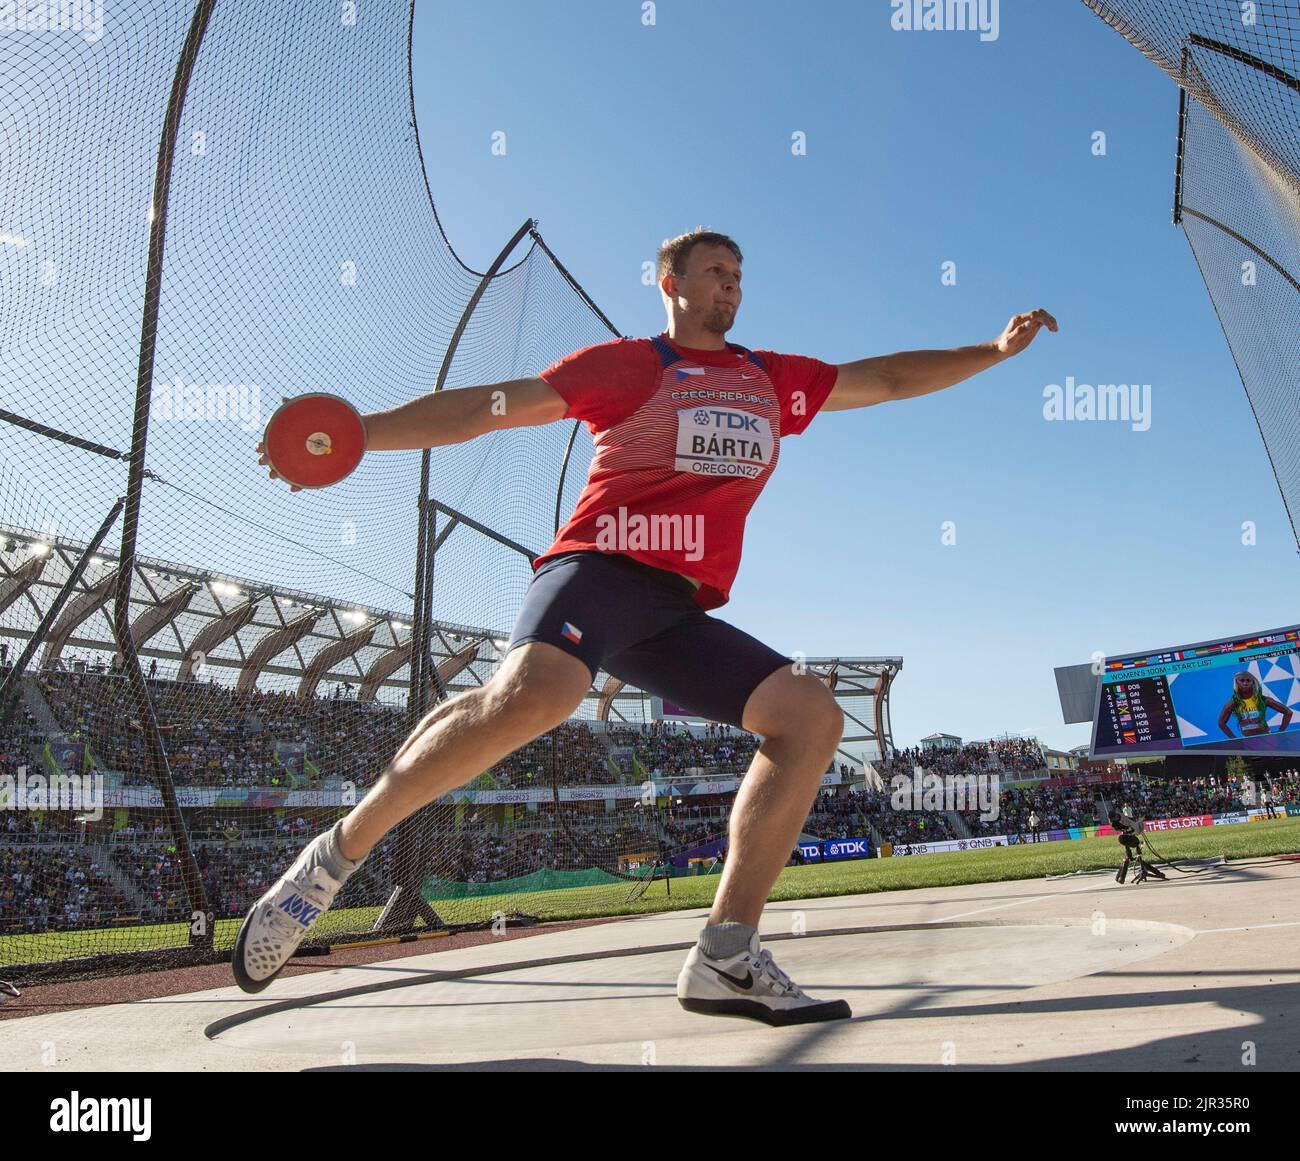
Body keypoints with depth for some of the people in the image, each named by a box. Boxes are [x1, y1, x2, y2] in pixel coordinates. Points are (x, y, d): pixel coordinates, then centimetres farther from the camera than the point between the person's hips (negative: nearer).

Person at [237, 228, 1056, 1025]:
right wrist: (355, 432, -5)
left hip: (680, 611, 6)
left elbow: (888, 379, 32)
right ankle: (337, 855, -14)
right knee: (534, 693, -34)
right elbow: (487, 406, 3)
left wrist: (996, 349, 29)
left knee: (813, 715, -7)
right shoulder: (624, 363, 8)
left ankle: (727, 956, -9)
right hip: (601, 569, -6)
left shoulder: (775, 380, 24)